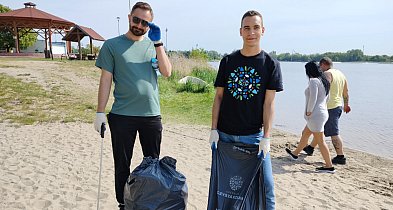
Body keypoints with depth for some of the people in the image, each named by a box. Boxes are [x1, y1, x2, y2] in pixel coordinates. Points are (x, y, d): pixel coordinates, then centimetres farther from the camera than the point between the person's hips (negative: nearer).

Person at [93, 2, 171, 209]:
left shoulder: (154, 45, 8)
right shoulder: (112, 45, 1)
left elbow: (167, 72, -5)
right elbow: (106, 79, -2)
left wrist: (157, 42, -11)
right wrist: (100, 112, -6)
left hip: (151, 115, 2)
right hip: (122, 116, -2)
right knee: (122, 165, 11)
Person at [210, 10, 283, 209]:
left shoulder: (270, 64, 0)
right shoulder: (228, 61, 5)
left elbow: (269, 103, -4)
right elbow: (219, 97, 5)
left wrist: (266, 137, -11)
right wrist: (214, 129, -1)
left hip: (253, 135, -2)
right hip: (224, 134, 2)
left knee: (266, 184, 1)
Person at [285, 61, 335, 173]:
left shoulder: (313, 81, -16)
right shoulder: (324, 81, 13)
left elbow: (313, 98, -23)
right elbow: (326, 97, 20)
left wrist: (308, 112, -12)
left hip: (316, 114, -10)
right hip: (323, 112, 10)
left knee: (320, 141, -2)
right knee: (305, 134, 23)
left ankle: (329, 166, 6)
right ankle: (295, 154, 40)